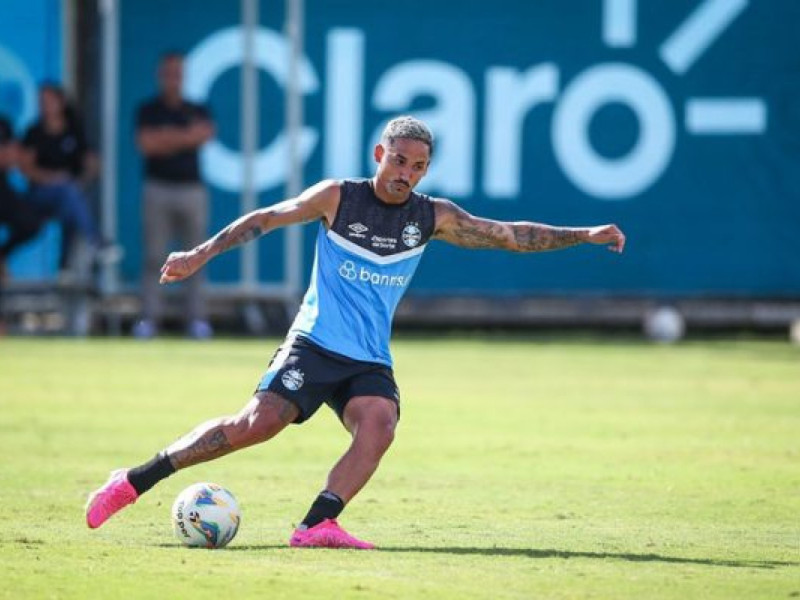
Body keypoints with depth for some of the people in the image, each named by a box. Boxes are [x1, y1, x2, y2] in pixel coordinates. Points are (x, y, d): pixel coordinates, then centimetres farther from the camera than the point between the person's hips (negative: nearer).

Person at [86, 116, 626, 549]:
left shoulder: (433, 218, 6)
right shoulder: (339, 198, -2)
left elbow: (511, 235, 10)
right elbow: (265, 220, 3)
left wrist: (583, 236, 5)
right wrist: (201, 254, -4)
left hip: (371, 362, 4)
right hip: (314, 345, -4)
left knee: (379, 428, -26)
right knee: (259, 423, -19)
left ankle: (318, 525, -29)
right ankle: (134, 482, -11)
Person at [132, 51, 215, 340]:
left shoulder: (196, 111, 13)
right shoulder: (148, 110, 7)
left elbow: (205, 134, -8)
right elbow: (146, 143, -8)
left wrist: (168, 137, -12)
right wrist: (185, 137, -6)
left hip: (192, 189, 2)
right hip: (158, 188, -2)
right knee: (153, 256, -5)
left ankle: (197, 318, 0)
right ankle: (148, 318, -6)